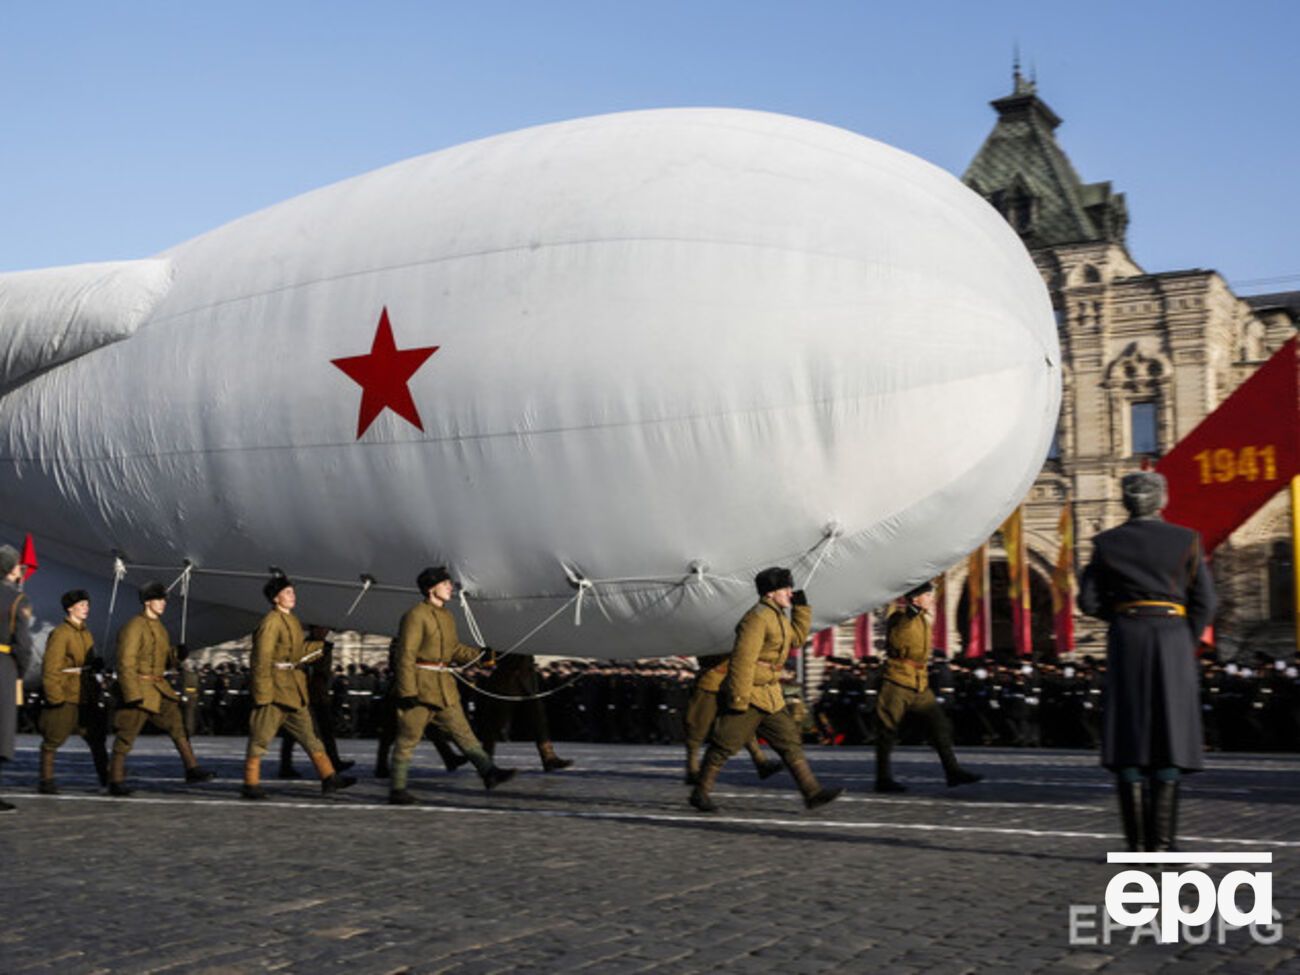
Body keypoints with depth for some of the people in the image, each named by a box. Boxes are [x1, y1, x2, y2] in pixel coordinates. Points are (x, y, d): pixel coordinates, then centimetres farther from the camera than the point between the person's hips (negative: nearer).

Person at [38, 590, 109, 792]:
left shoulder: (86, 633, 15)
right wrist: (55, 696, -18)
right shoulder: (60, 633, -10)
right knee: (53, 738, 0)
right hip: (65, 696, -8)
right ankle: (46, 780, 10)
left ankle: (106, 777, 15)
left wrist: (96, 665, 4)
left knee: (97, 735, 8)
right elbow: (50, 667, -15)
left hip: (86, 695, 8)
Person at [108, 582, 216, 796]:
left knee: (178, 725, 5)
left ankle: (192, 769, 9)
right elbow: (125, 663, -18)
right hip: (137, 689, -8)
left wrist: (177, 654, 0)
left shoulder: (159, 627, 14)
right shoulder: (134, 627, -14)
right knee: (126, 736, 0)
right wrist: (134, 695, -22)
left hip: (159, 689, 8)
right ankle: (115, 782, 8)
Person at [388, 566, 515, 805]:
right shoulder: (416, 615, -12)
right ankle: (398, 790, 8)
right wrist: (407, 692, -19)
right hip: (420, 687, -8)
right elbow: (406, 655, -15)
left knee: (462, 731, 4)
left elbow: (455, 649, 21)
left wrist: (478, 655, 3)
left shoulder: (447, 616, 16)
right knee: (408, 738, 1)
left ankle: (489, 772, -1)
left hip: (445, 687, 8)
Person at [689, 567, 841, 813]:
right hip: (748, 695, -9)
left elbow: (796, 639, 30)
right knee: (724, 745, 0)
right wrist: (739, 699, -26)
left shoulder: (777, 617, 13)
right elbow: (742, 660, -24)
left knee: (790, 742, 5)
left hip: (770, 696, 10)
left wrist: (801, 608, 19)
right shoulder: (757, 618, -18)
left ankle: (812, 792, 5)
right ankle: (700, 793, 11)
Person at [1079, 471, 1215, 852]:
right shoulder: (1186, 540, 0)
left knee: (1128, 737, 4)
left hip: (1126, 638, 1)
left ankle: (1137, 841, 2)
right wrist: (1187, 647, 8)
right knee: (1169, 735, 3)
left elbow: (1088, 601, 1)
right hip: (1172, 635, -1)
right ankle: (1162, 840, -1)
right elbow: (1204, 602, -2)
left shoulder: (1107, 543, 2)